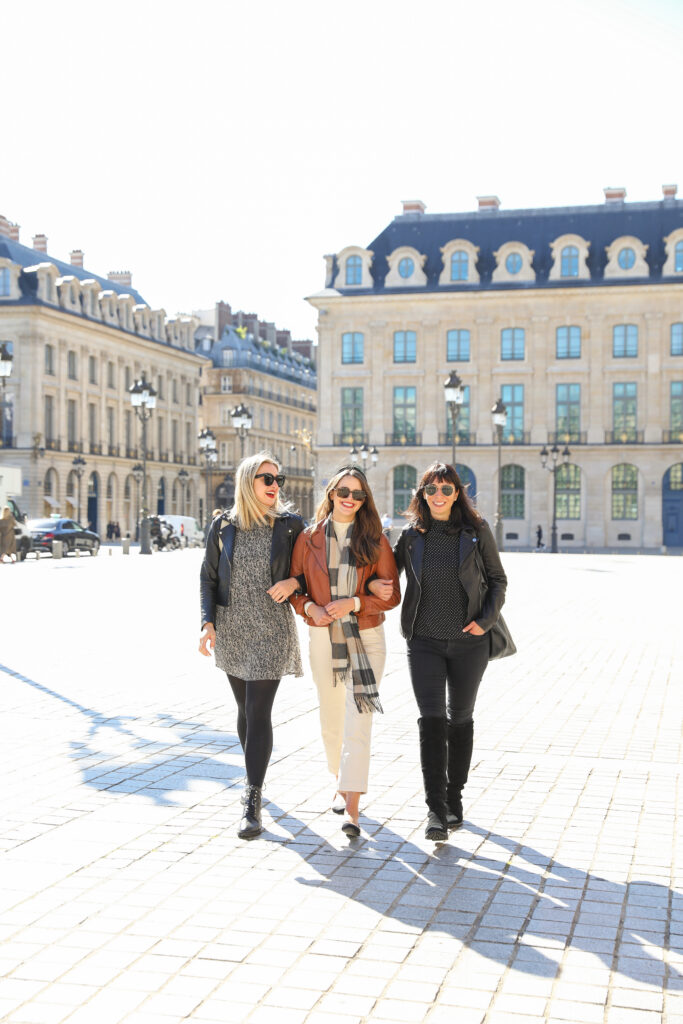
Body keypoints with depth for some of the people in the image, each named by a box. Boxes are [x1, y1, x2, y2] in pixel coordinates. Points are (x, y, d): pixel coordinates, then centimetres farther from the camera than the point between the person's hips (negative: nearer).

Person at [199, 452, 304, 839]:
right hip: (232, 630, 3)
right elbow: (209, 577, 6)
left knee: (259, 712, -8)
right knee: (246, 709, 15)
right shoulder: (224, 525, 1)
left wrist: (293, 581, -14)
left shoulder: (290, 524, -2)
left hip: (271, 631, -2)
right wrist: (208, 623, -4)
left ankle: (253, 803, -5)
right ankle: (254, 776, 36)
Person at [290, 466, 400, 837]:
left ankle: (351, 809, -13)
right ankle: (342, 781, 39)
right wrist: (310, 608, -13)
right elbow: (295, 588, 7)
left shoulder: (375, 541, -1)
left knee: (358, 721, -11)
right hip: (323, 638, 2)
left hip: (367, 638, -2)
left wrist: (353, 603, -16)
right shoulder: (309, 538, 3)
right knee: (331, 720, 14)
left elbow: (391, 594, -2)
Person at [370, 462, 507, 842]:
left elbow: (498, 580, 5)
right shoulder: (411, 535, 2)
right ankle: (436, 810, -9)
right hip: (424, 641, 0)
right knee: (432, 720, -10)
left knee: (460, 718, 11)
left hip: (468, 641, 0)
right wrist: (372, 584, -7)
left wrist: (485, 619, -8)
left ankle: (454, 798, 27)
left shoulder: (477, 531, -2)